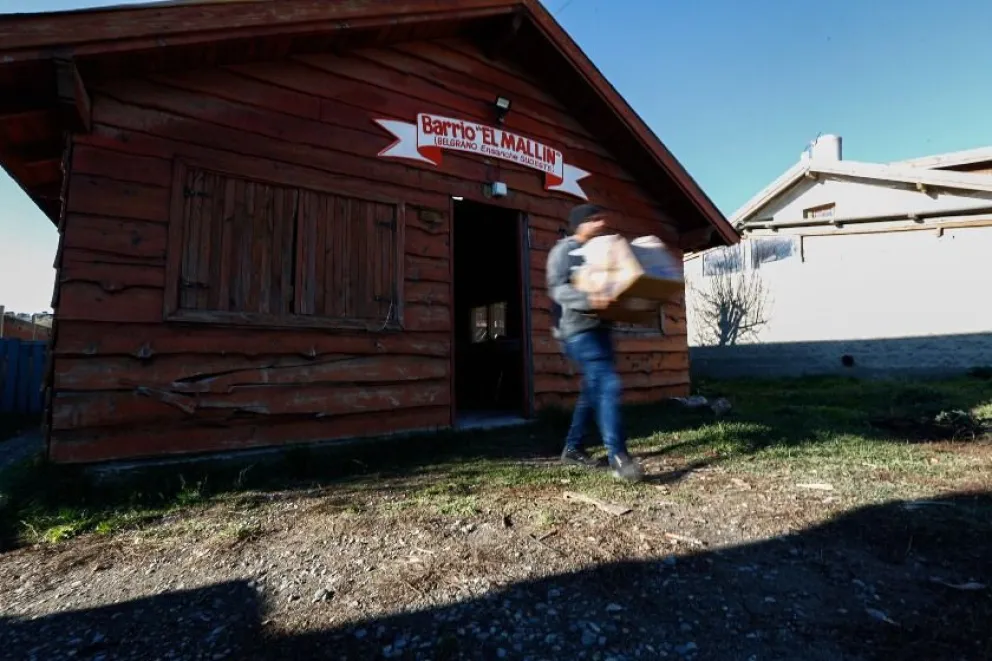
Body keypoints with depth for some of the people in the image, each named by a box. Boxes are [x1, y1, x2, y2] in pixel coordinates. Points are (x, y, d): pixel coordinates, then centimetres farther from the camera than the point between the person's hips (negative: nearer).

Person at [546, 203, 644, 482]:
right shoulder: (564, 250, -4)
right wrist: (588, 300, -33)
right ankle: (617, 456, -13)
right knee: (608, 385, -18)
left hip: (600, 327, 9)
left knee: (593, 389, 12)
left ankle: (572, 448, 24)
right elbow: (557, 288, -18)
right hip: (578, 329, -9)